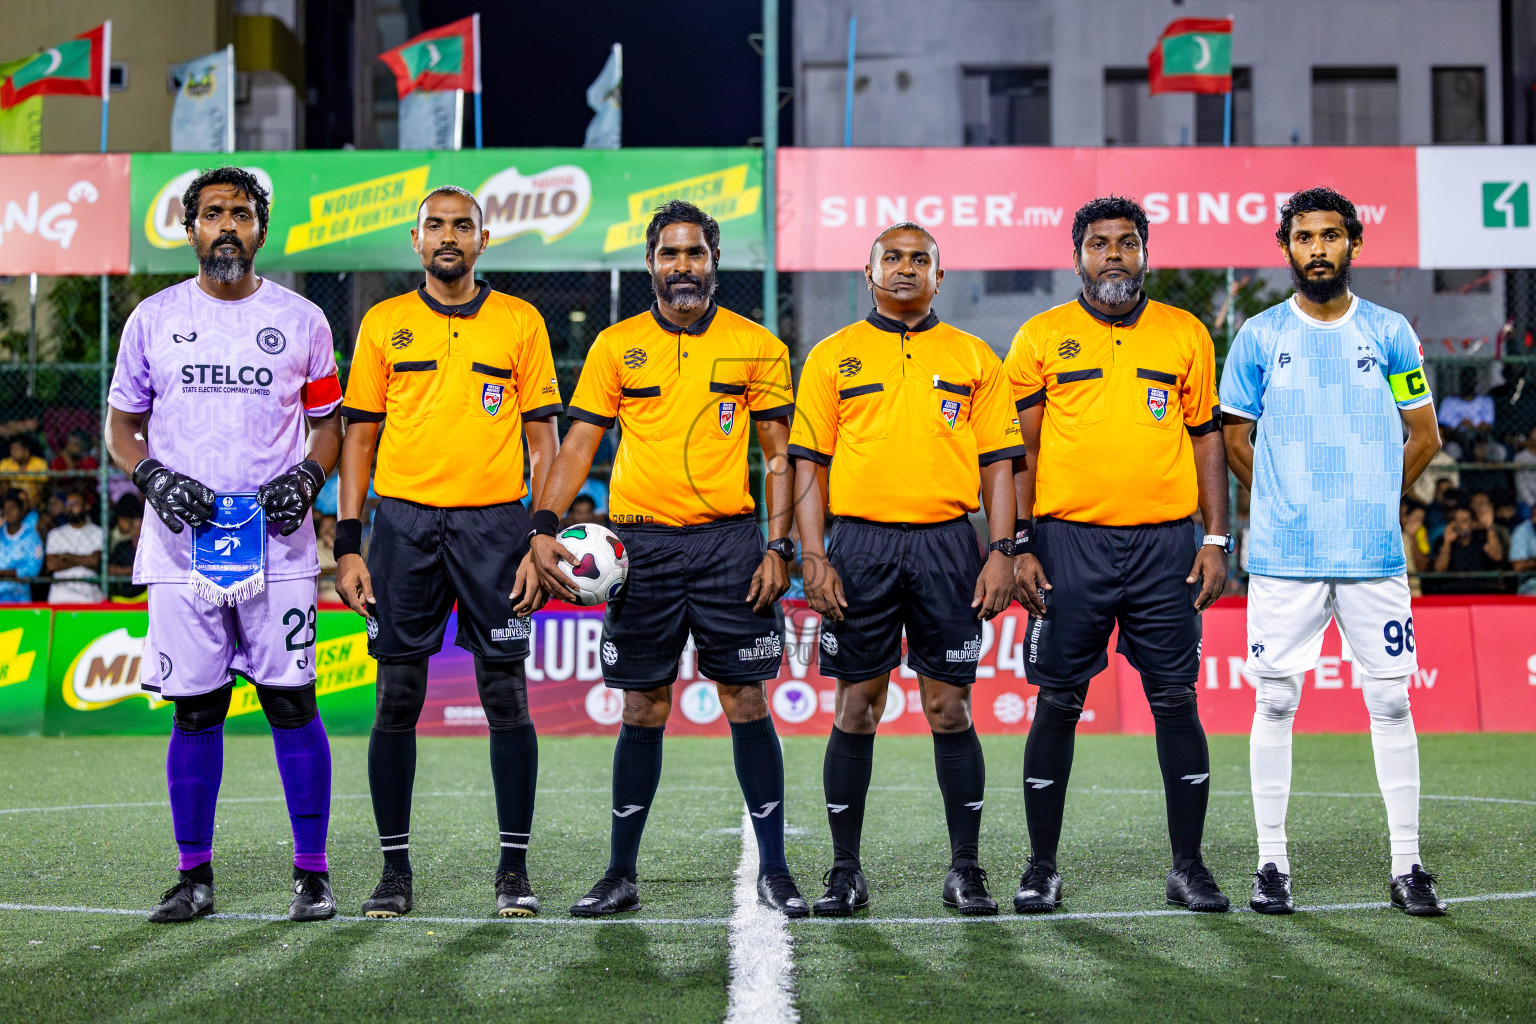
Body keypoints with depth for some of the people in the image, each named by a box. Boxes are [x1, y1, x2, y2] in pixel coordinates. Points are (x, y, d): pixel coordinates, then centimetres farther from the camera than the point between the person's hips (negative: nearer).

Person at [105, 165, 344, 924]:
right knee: (194, 709, 4)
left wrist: (307, 476, -7)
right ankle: (194, 876, 15)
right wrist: (153, 477, -8)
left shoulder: (300, 320, 7)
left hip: (278, 545, -1)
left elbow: (328, 423, 13)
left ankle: (312, 874, 7)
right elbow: (121, 427, 12)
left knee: (291, 703, -2)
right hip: (183, 544, 1)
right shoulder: (153, 320, 7)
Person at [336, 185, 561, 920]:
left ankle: (514, 870, 8)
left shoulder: (520, 323, 7)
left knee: (506, 695, -1)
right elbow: (359, 438, 9)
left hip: (493, 523, -1)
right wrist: (347, 547, 2)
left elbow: (543, 439, 6)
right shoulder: (383, 324, 9)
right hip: (404, 521, 1)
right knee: (397, 698, 2)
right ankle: (395, 869, 11)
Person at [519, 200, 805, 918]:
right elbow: (578, 446, 4)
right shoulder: (616, 346, 6)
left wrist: (779, 547, -4)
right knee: (643, 711, 5)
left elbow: (779, 456, 6)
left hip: (729, 541, -1)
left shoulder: (758, 347, 5)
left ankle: (773, 870, 9)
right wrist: (544, 528, -9)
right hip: (641, 544, 1)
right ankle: (621, 875, 14)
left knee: (747, 702, -1)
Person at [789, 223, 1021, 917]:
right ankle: (845, 871, 10)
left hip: (947, 545, 0)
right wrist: (813, 558, -4)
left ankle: (966, 869, 9)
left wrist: (1002, 552, -2)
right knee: (856, 708, 2)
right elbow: (809, 463, 6)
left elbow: (997, 462, 9)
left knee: (949, 708, 1)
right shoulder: (832, 358, 9)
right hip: (861, 543, 0)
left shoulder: (974, 359, 11)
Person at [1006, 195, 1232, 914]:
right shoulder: (1041, 338, 5)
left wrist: (1216, 541, 3)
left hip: (1165, 544, 1)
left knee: (1176, 703, 2)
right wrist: (1019, 546, -3)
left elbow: (1207, 441, 11)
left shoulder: (1185, 335, 10)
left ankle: (1188, 865, 11)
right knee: (1057, 706, 2)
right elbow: (1018, 451, 5)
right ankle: (1042, 868, 11)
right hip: (1069, 541, -1)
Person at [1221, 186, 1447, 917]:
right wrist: (1292, 504, 9)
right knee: (1274, 702, 0)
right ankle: (1272, 863, 10)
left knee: (1391, 702, 2)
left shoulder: (1389, 333, 6)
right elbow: (1234, 439, 11)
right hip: (1282, 557, 0)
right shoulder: (1259, 337, 4)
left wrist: (1367, 500, 10)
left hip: (1374, 555, 1)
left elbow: (1424, 436, 14)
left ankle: (1406, 865, 10)